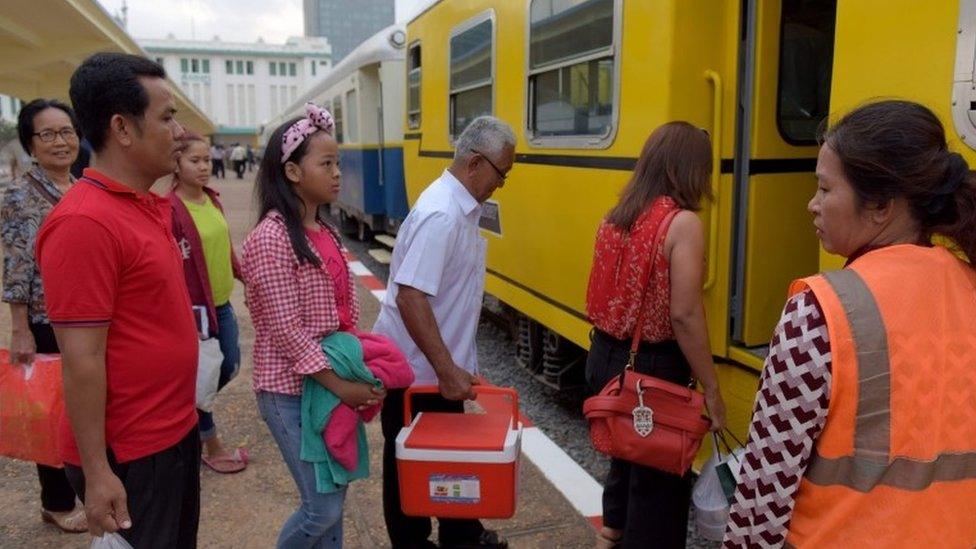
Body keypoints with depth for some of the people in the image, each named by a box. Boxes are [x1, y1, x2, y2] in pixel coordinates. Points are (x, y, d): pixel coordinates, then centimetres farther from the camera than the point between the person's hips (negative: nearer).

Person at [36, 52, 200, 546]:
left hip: (176, 431, 9)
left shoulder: (147, 205, 6)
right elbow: (81, 361, -22)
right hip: (128, 454, -9)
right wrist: (96, 472, -18)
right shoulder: (86, 223, -22)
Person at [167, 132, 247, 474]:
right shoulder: (171, 208, -16)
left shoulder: (212, 199, 7)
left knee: (229, 369, 15)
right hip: (195, 307, -7)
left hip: (223, 303, 8)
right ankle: (211, 447, 23)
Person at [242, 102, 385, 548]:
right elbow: (286, 330, -20)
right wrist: (338, 385, -19)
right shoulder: (270, 238, -18)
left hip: (333, 382, 8)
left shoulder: (324, 232, 7)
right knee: (322, 507, -1)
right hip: (292, 391, -7)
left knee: (334, 495, 16)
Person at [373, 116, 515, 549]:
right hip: (417, 370, -9)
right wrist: (446, 369, -28)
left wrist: (454, 365, 15)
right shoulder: (441, 214, -25)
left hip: (442, 364, 9)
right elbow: (410, 298, -31)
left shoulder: (462, 208, 5)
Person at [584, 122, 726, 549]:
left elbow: (606, 297, 7)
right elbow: (684, 315, -21)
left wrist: (615, 347, 16)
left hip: (605, 357, 7)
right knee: (661, 474, 12)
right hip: (652, 368, -7)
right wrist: (711, 390, -14)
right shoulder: (682, 223, -17)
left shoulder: (615, 218, 4)